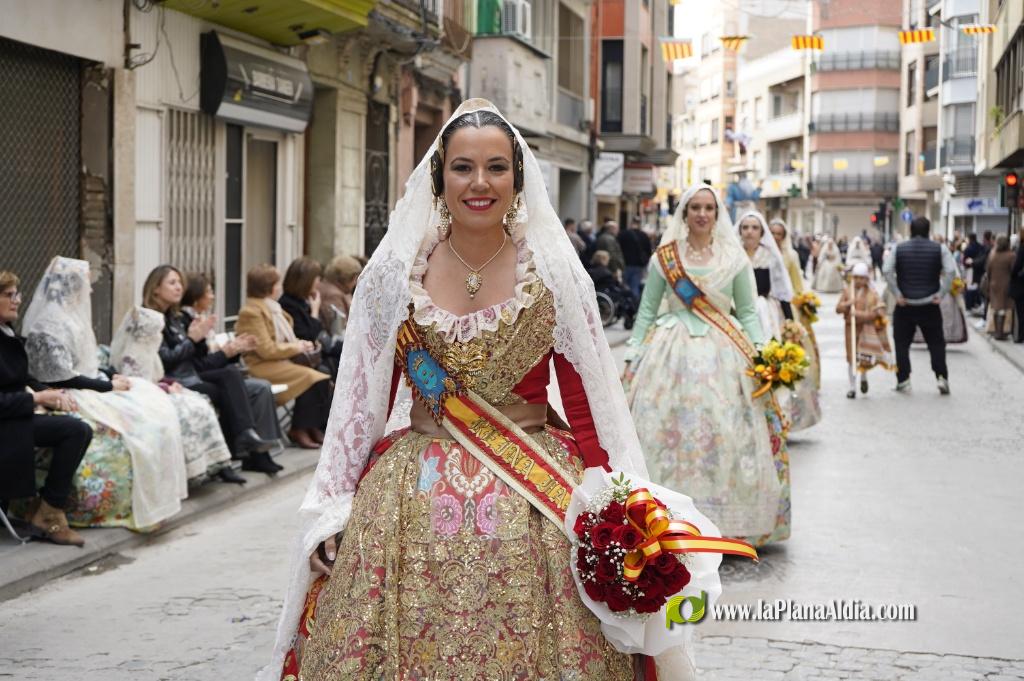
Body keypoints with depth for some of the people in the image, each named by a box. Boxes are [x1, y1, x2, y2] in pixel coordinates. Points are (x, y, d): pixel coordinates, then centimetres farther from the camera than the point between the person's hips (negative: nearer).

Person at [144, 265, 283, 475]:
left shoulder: (179, 318, 21)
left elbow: (199, 363, 15)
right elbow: (164, 360, -16)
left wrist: (230, 350, 4)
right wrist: (192, 338, -14)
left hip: (193, 378, 8)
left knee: (261, 388, -10)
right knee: (230, 373, -28)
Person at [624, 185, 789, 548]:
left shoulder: (734, 257, 6)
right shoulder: (664, 256, 6)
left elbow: (748, 312, 8)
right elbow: (647, 311, 9)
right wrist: (633, 358, 2)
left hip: (723, 355, 0)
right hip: (673, 351, 0)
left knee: (723, 436, -4)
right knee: (669, 433, -4)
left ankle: (724, 522, 4)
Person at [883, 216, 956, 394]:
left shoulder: (898, 249, 0)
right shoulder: (939, 249, -1)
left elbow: (887, 271, -10)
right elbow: (950, 271, -11)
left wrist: (897, 294, -7)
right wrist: (941, 294, -6)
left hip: (905, 305, 0)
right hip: (930, 306, 0)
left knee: (902, 344, 9)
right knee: (936, 343, 9)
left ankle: (903, 381, 5)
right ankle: (941, 377, -2)